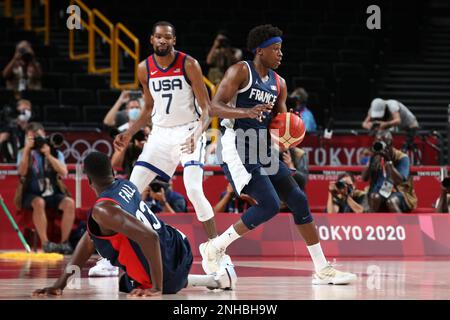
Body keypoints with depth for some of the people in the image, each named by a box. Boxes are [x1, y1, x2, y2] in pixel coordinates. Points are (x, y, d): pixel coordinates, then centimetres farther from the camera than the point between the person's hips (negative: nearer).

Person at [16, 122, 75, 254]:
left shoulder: (55, 153, 8)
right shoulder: (24, 153, 7)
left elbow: (63, 172, -7)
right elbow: (22, 172, -11)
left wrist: (48, 155, -13)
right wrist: (27, 149, -14)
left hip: (53, 193, 2)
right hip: (32, 195, -2)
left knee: (69, 203, -28)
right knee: (39, 203, -38)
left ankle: (64, 242, -25)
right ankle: (45, 243, -35)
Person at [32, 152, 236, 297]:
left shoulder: (103, 210, -25)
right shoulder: (126, 185, 4)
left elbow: (149, 238, -37)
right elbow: (90, 240, 8)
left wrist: (157, 288, -29)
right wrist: (61, 283, 6)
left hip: (165, 274, -8)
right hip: (179, 248, 8)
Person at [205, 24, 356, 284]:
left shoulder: (279, 83, 15)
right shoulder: (241, 71, -7)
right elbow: (215, 107, -15)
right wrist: (246, 112, -32)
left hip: (262, 150, 8)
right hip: (238, 148, -8)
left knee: (299, 200, 1)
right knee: (270, 205, -19)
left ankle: (323, 270, 6)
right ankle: (214, 248, -6)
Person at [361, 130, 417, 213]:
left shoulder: (402, 158, -12)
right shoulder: (376, 157, 1)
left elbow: (399, 181, -26)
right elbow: (364, 178, -9)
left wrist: (389, 161, -30)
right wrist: (372, 160, -20)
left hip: (400, 193, -3)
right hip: (381, 191, 3)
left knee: (391, 201, -36)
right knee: (375, 197, -31)